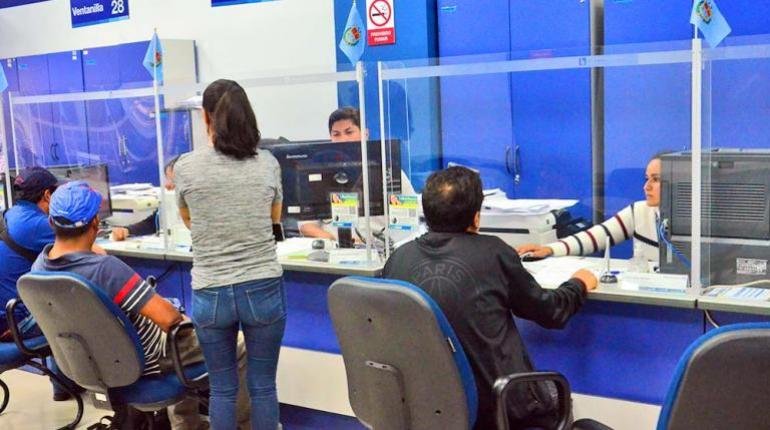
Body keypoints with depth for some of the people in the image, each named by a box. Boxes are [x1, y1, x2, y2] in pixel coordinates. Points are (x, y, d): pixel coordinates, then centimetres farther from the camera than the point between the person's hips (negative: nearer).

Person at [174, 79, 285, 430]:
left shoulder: (186, 166, -6)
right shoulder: (268, 163, -3)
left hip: (211, 293, 0)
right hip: (263, 289, 0)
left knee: (222, 388, 13)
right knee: (263, 386, 12)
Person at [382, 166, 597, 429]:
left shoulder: (398, 258, -4)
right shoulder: (492, 253, -13)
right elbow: (549, 312, 1)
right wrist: (579, 284, 22)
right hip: (493, 406, -4)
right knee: (557, 398, 28)